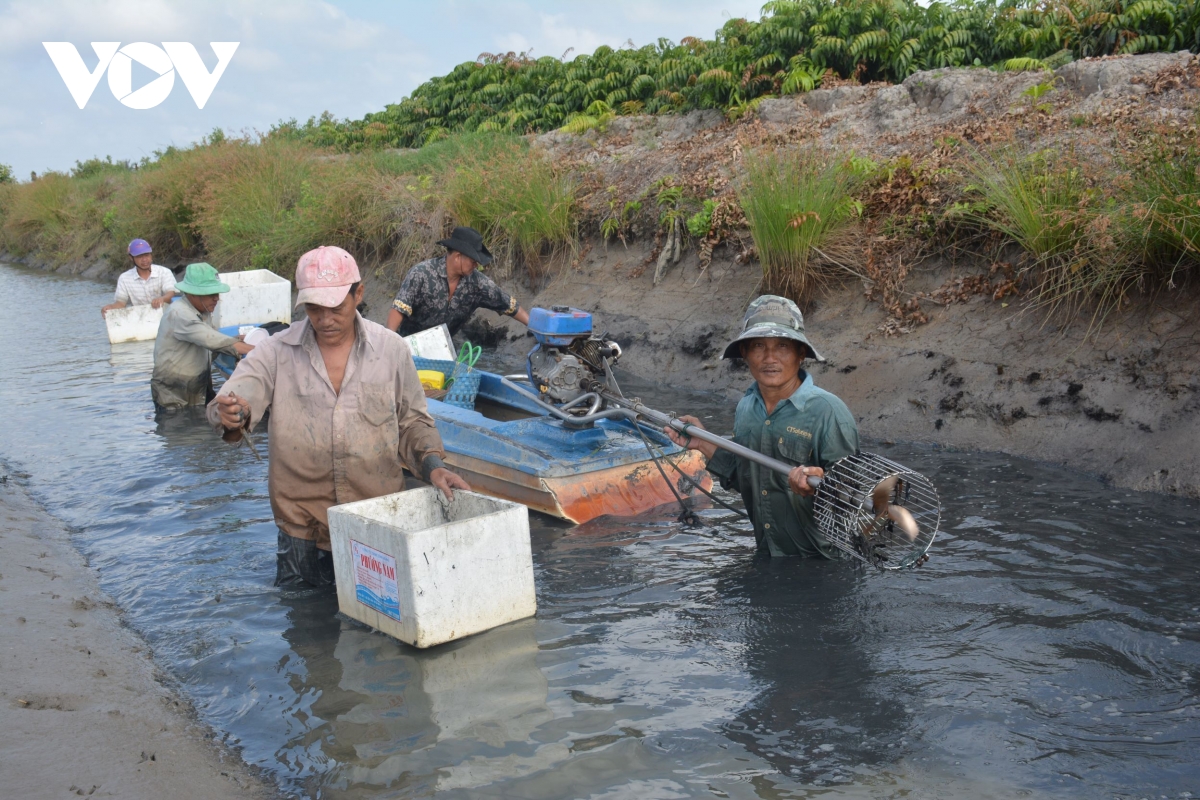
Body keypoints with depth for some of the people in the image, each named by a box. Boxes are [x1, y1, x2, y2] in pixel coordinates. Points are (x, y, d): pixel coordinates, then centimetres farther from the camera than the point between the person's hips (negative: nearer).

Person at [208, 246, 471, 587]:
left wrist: (432, 465, -7)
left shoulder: (392, 350, 2)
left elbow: (412, 422, 10)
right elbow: (235, 397, -11)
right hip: (302, 525, 0)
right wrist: (233, 415, -35)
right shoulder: (277, 352, -1)